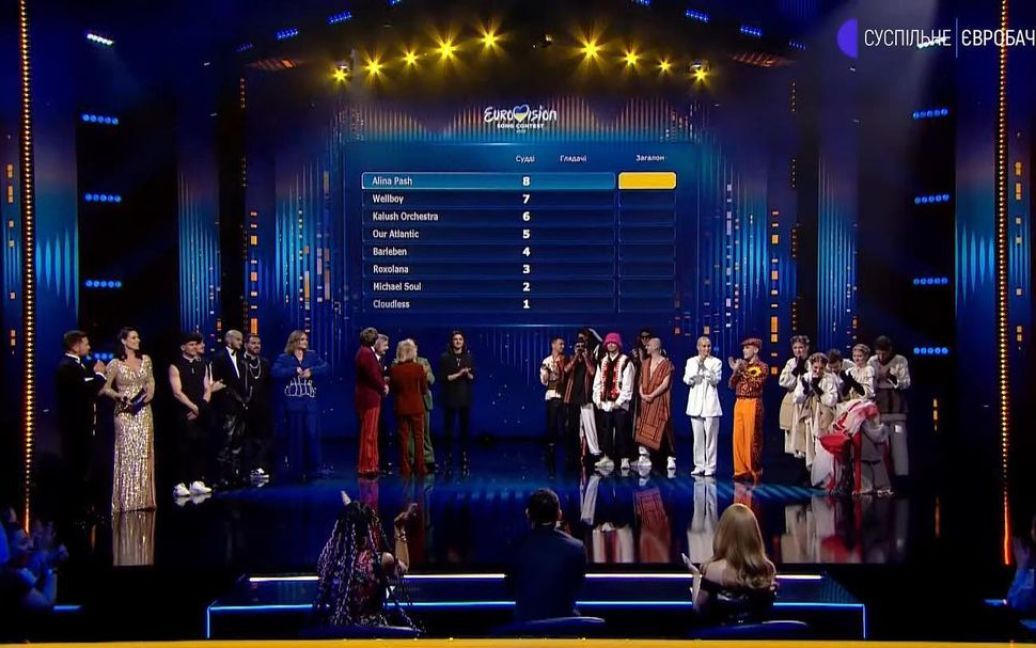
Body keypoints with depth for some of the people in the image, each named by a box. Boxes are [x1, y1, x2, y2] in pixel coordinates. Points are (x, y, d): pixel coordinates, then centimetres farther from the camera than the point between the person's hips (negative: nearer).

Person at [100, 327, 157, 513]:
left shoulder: (145, 360, 8)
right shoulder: (115, 364, -3)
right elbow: (105, 388, -1)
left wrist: (151, 392, -2)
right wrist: (120, 396, -16)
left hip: (144, 412, 4)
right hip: (125, 412, -4)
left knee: (144, 453, 4)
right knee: (127, 454, -4)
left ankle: (143, 497, 10)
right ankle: (127, 499, 1)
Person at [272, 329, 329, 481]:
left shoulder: (312, 355, 11)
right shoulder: (284, 358, 3)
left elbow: (325, 367, 0)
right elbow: (275, 372, -14)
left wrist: (311, 371, -14)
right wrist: (295, 371, -13)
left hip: (311, 402, 2)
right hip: (293, 402, -2)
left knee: (312, 434, -4)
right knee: (296, 436, 1)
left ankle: (312, 468, 5)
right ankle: (297, 470, 7)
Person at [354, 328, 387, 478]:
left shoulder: (364, 352, 14)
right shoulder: (367, 353, -18)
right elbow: (374, 375, -20)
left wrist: (382, 383, 3)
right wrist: (383, 387, -4)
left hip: (366, 397, 11)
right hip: (369, 397, -11)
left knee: (369, 434, 17)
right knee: (369, 434, -5)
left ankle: (368, 465, 24)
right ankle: (367, 467, 0)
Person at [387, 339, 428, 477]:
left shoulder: (393, 369, -8)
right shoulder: (419, 368, -12)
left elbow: (392, 389, 2)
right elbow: (424, 389, -2)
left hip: (401, 407, 1)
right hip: (417, 406, -1)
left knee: (403, 438, 8)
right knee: (418, 437, 8)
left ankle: (405, 468, 8)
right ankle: (420, 467, 8)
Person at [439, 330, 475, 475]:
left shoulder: (468, 357, 7)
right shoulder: (445, 358, -1)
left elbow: (473, 377, 7)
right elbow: (442, 378, -7)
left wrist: (467, 374, -14)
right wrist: (458, 374, -15)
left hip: (465, 398, 2)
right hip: (450, 398, -2)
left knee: (465, 429, 1)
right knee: (448, 429, -1)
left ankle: (464, 462, 4)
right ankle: (449, 460, 6)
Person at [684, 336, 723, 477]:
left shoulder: (716, 362, 2)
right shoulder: (691, 361, 9)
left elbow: (716, 380, -9)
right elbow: (687, 380, -2)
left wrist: (706, 366, -21)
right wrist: (698, 365, -12)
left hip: (710, 402, -3)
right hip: (696, 402, 3)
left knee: (711, 436, -6)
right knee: (697, 437, 5)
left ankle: (710, 466, -2)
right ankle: (699, 465, 12)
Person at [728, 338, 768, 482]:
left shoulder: (762, 366, -2)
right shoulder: (742, 366, 15)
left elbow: (756, 384, -15)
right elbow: (732, 385, 11)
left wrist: (745, 371, -14)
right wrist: (735, 371, -4)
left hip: (753, 404, -6)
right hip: (739, 404, 6)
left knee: (752, 438, -4)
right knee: (738, 437, 5)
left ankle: (754, 471, 3)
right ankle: (741, 470, 10)